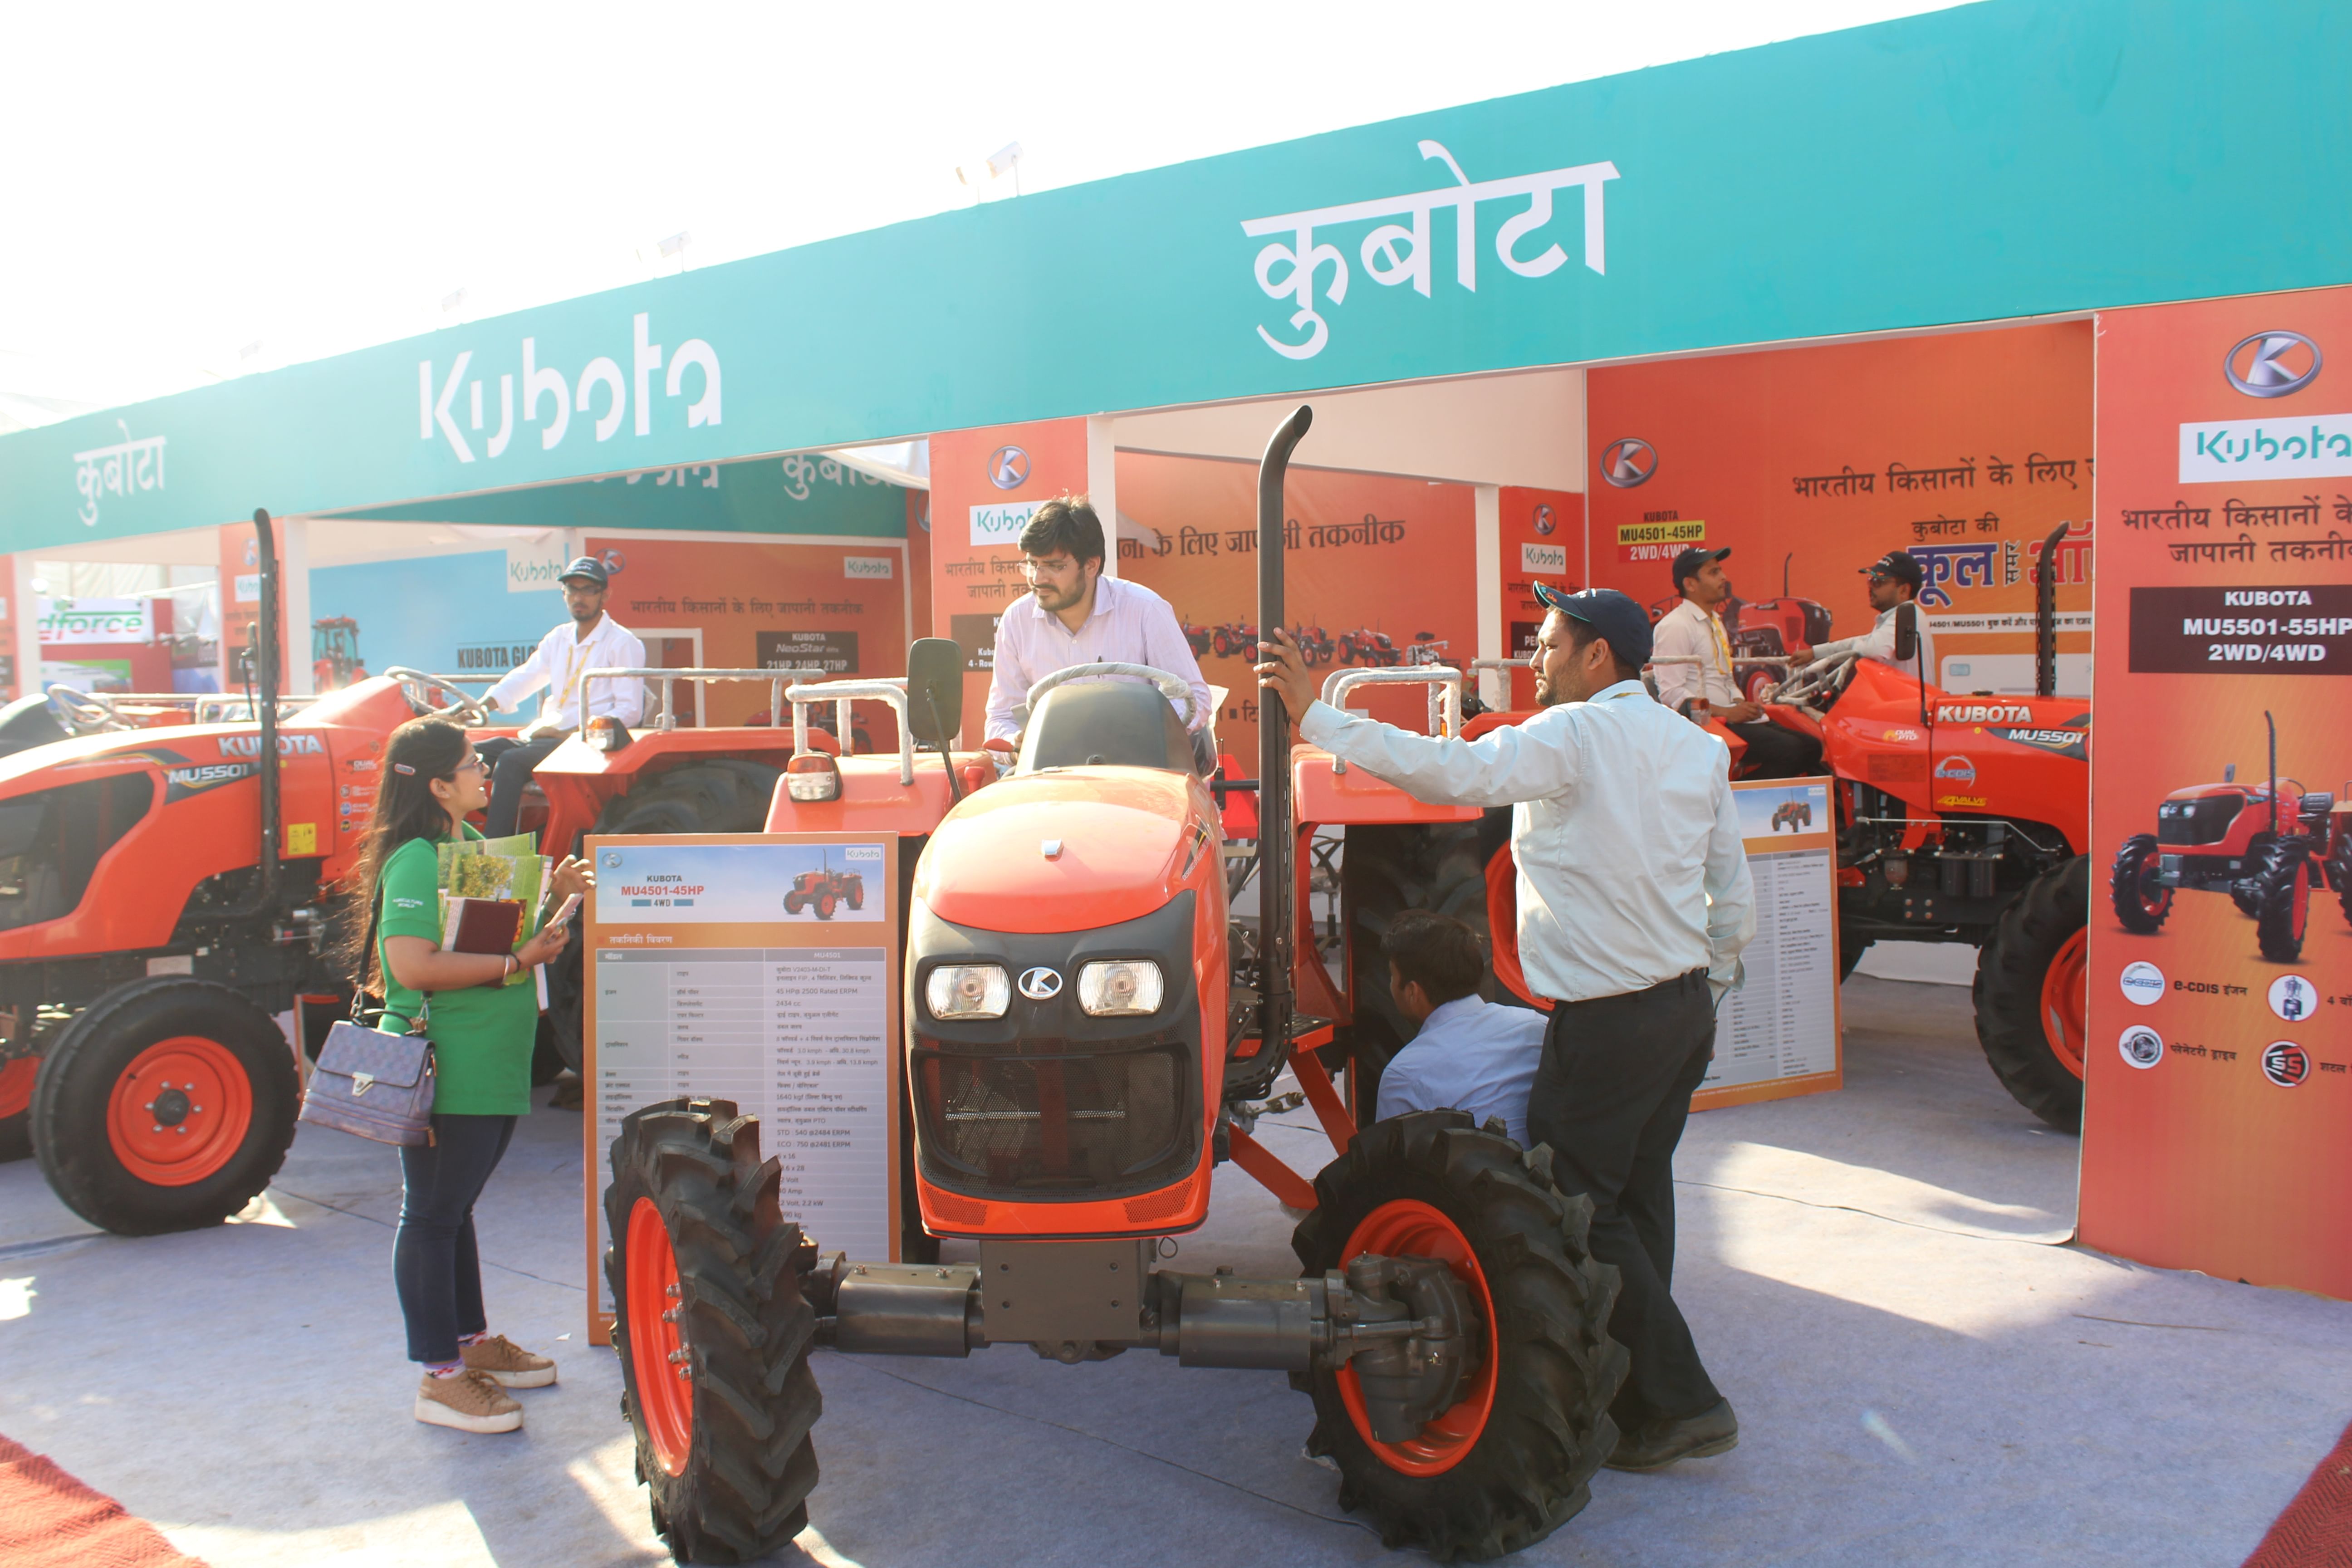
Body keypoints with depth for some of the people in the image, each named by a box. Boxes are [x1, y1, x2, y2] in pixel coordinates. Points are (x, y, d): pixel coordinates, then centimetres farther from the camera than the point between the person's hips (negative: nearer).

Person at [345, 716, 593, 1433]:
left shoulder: (473, 846, 12)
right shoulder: (416, 860, -17)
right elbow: (412, 965, -27)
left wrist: (551, 894, 8)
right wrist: (514, 963, -24)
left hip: (491, 1067, 10)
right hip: (443, 1071, -10)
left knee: (456, 1206, 20)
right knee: (432, 1214, 0)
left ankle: (473, 1342, 32)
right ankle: (440, 1377, 8)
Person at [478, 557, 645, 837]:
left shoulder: (623, 643, -4)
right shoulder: (558, 639, 19)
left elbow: (630, 711, -11)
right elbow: (522, 679, 15)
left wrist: (568, 733, -17)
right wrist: (479, 708, -6)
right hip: (547, 736, 7)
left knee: (511, 761, -28)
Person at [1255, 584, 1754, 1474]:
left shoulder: (1573, 736, -14)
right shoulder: (1695, 745, 11)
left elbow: (1448, 772, -26)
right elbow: (1735, 901, 14)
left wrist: (1314, 716, -22)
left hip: (1609, 1019, -9)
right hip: (1687, 1005, 9)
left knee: (1578, 1207, -1)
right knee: (1637, 1199, 17)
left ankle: (1677, 1406, 1)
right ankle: (1637, 1386, 26)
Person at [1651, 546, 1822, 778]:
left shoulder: (1715, 621, 21)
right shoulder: (1675, 626, -11)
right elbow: (1671, 694, -18)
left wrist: (1741, 705, 6)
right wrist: (1728, 713, -19)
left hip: (1733, 718, 10)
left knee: (1810, 747, -3)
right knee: (1788, 750, -24)